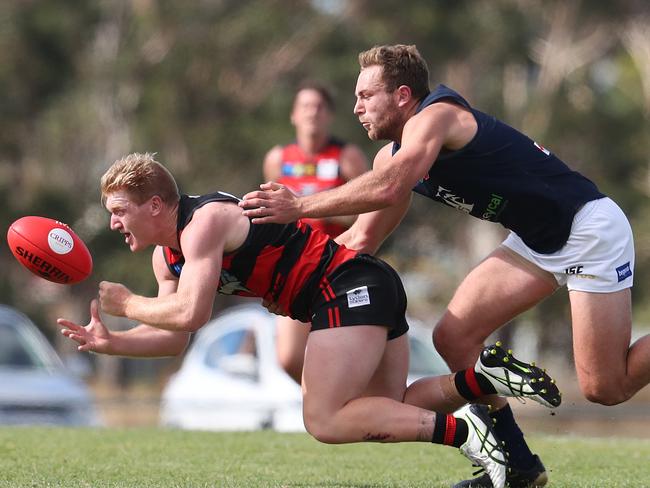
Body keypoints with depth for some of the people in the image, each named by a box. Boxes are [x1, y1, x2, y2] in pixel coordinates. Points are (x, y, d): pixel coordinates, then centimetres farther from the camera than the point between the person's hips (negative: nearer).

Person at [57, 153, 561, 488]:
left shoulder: (203, 222, -15)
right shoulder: (166, 257, 15)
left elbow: (190, 314, -23)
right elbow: (175, 337, 14)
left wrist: (127, 304, -8)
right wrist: (111, 343, 0)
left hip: (351, 286, -10)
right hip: (371, 289, 10)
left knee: (325, 422, -16)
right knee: (386, 412, 12)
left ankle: (460, 429, -22)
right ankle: (483, 375, 2)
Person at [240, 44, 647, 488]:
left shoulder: (436, 115, -19)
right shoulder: (395, 152, 9)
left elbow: (387, 187, -36)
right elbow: (362, 240, 14)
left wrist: (300, 207, -31)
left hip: (588, 227, -9)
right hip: (538, 241, 9)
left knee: (605, 388, -12)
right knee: (454, 337, -1)